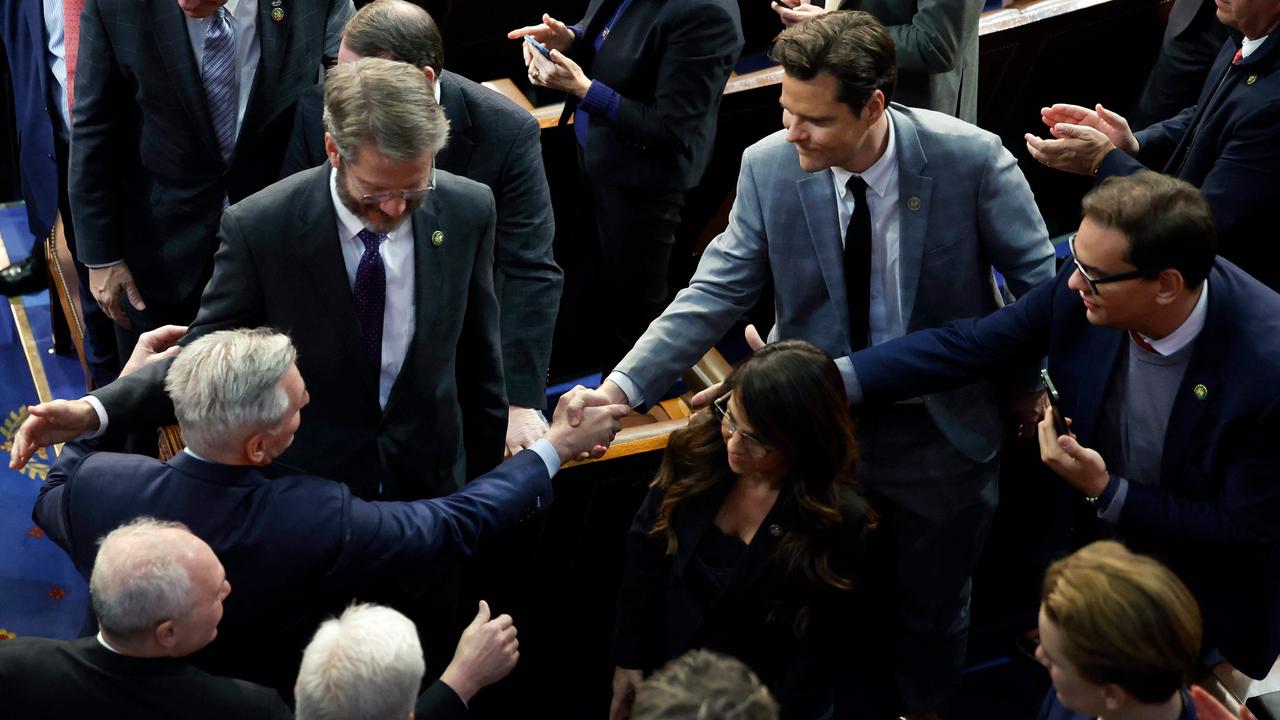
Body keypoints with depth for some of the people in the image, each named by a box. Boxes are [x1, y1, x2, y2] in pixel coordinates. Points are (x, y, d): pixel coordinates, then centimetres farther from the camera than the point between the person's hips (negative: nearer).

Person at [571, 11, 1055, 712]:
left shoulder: (970, 158, -21)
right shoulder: (769, 166, -15)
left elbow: (1043, 283, -9)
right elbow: (715, 291, -13)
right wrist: (622, 385, -22)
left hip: (941, 436, -1)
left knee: (931, 614, 19)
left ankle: (922, 707, 49)